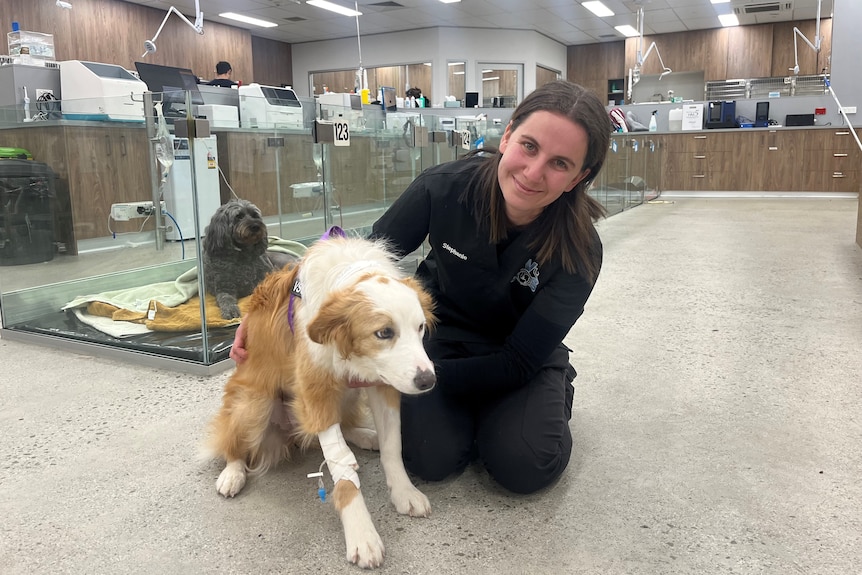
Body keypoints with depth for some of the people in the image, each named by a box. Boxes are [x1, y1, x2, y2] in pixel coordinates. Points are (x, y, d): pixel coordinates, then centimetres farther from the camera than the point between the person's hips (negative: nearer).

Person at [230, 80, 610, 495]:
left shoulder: (578, 253, -27)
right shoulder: (446, 187, -25)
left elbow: (518, 363, -24)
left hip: (522, 356, 0)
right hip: (441, 332, 1)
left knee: (525, 467, -21)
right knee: (430, 458, -20)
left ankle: (557, 387, 10)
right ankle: (469, 410, 14)